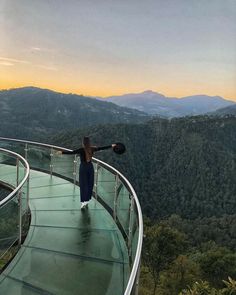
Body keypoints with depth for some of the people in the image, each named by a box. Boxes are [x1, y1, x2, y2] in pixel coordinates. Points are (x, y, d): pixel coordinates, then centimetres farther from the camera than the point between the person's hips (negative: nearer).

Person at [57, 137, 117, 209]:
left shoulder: (81, 150, -15)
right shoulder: (92, 149, -2)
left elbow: (71, 152, -24)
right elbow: (102, 148, 9)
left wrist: (62, 152, -25)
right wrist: (111, 146, 21)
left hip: (83, 167, -4)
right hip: (90, 167, 4)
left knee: (83, 185, 2)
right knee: (89, 184, 13)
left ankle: (84, 202, 0)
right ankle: (86, 200, 23)